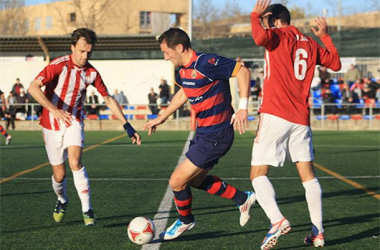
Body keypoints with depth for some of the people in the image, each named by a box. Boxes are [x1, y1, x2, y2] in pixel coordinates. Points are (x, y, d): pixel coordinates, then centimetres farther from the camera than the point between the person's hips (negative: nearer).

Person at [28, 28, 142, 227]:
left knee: (75, 162, -24)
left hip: (74, 123, 1)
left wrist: (127, 126, 0)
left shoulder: (91, 73, -4)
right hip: (52, 125, -1)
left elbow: (108, 100, 5)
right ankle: (62, 201, 37)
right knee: (59, 174, 4)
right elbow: (33, 87, -28)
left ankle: (87, 210, -17)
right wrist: (55, 110, -40)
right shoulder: (59, 65, -17)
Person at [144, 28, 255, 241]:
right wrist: (162, 118, 28)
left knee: (177, 181, -3)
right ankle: (243, 199, 33)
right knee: (196, 180, 23)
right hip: (204, 133, 10)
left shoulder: (205, 63, -24)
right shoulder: (183, 71, 5)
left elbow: (243, 72, -24)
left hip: (216, 136, -10)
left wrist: (243, 108, -30)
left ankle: (185, 221, 26)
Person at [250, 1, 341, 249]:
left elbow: (260, 37, -25)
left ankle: (277, 220, -23)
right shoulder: (310, 43, 15)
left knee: (258, 174, -2)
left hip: (275, 115, -6)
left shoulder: (278, 36, -2)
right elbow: (336, 64, 26)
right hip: (301, 118, 6)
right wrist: (325, 36, 35)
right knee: (308, 175, 12)